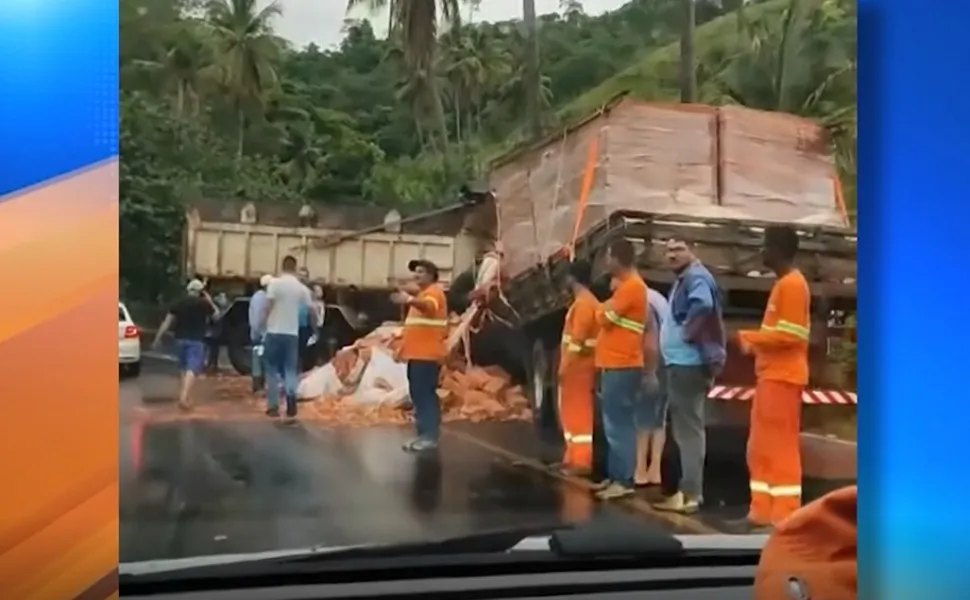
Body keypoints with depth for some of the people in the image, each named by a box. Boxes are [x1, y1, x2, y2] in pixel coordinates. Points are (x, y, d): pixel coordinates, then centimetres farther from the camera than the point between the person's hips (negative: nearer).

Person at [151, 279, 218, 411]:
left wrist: (158, 338, 7)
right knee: (192, 369, -11)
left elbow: (167, 322, 2)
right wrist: (209, 300, 22)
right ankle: (184, 396, -27)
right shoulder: (204, 303, -3)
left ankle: (186, 397, 24)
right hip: (196, 340, -4)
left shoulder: (179, 303, 4)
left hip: (181, 339, 4)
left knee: (184, 368, 19)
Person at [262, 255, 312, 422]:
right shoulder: (302, 288, 3)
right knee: (290, 370, 9)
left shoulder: (275, 283, -7)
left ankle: (273, 406, 8)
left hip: (274, 332, -3)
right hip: (292, 333, 3)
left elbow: (268, 307, -13)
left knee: (272, 370, 8)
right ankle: (291, 397, -15)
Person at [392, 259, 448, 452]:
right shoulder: (422, 294, 23)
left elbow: (429, 307, -36)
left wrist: (409, 300, -54)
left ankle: (430, 436, -12)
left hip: (427, 354, -11)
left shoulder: (434, 292, -11)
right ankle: (424, 434, 18)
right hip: (417, 353, 11)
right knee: (418, 394, 12)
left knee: (426, 394, -12)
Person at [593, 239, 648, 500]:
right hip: (614, 365, 10)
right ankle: (615, 476, 20)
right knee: (614, 424, 14)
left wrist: (609, 300, 1)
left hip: (622, 366, -10)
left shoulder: (632, 286, -14)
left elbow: (604, 318, -14)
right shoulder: (626, 286, 19)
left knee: (619, 424, -9)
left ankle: (624, 480, -6)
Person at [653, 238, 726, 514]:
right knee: (684, 428, 16)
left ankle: (690, 493, -7)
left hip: (690, 363, -11)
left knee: (689, 429, -9)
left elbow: (702, 305, -32)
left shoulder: (696, 277, -14)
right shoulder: (683, 280, 19)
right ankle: (688, 487, 25)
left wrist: (688, 334, -21)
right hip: (680, 361, 11)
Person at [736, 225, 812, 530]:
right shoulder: (783, 284, 18)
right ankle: (763, 510, 20)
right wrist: (755, 341, 7)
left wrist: (750, 337, -12)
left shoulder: (792, 284, -13)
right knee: (761, 447, 13)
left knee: (781, 446, -5)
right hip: (771, 375, 10)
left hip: (783, 376, -10)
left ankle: (784, 515, 1)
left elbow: (789, 335, -20)